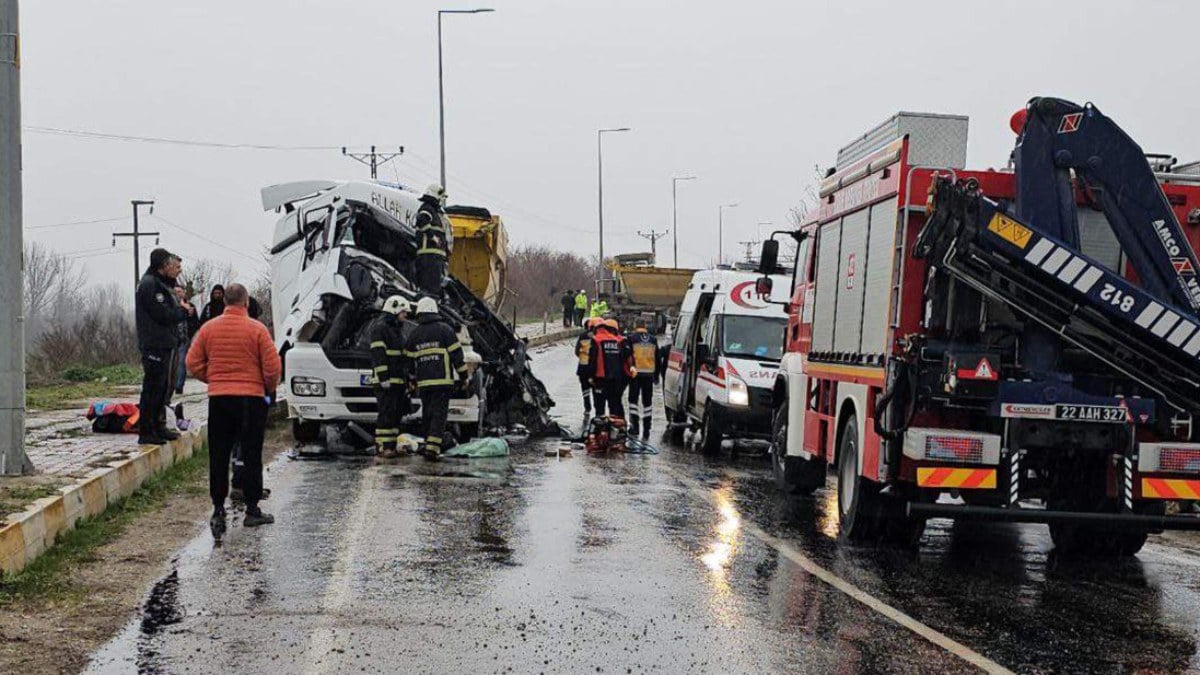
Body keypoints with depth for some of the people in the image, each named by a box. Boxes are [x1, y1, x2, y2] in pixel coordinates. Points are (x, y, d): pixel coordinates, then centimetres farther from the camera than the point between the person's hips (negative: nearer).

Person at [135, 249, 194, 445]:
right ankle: (146, 432, -7)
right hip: (154, 345, -11)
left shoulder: (161, 284, 20)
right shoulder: (149, 284, -14)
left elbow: (171, 312, 20)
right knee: (153, 387, -9)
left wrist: (185, 309, 1)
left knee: (162, 386, 16)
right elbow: (163, 315, -20)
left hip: (165, 344, 11)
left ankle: (158, 427, 25)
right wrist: (183, 311, -4)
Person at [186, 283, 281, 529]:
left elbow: (193, 364, 4)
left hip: (218, 398, 3)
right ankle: (252, 510, 7)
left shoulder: (208, 328, 2)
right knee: (251, 455, 5)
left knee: (218, 456, 8)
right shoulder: (256, 329, -7)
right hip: (251, 398, -2)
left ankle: (218, 510, 9)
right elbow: (273, 367, -9)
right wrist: (270, 389, 9)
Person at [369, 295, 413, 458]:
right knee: (387, 414, -12)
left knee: (396, 414, 8)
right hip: (386, 381, -9)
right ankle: (383, 447, -12)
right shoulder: (380, 328, -8)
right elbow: (378, 355, -16)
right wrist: (383, 378, -23)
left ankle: (391, 446, 12)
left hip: (399, 381, 9)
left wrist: (406, 380, 25)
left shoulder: (398, 329, 22)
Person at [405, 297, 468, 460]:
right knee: (439, 414, -6)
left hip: (423, 383, 4)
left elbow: (409, 360, 15)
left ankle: (431, 444, 18)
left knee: (427, 414, 14)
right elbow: (457, 355, -4)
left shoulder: (413, 334, 10)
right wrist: (463, 377, 2)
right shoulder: (445, 329, -2)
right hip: (443, 380, -4)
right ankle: (432, 448, -17)